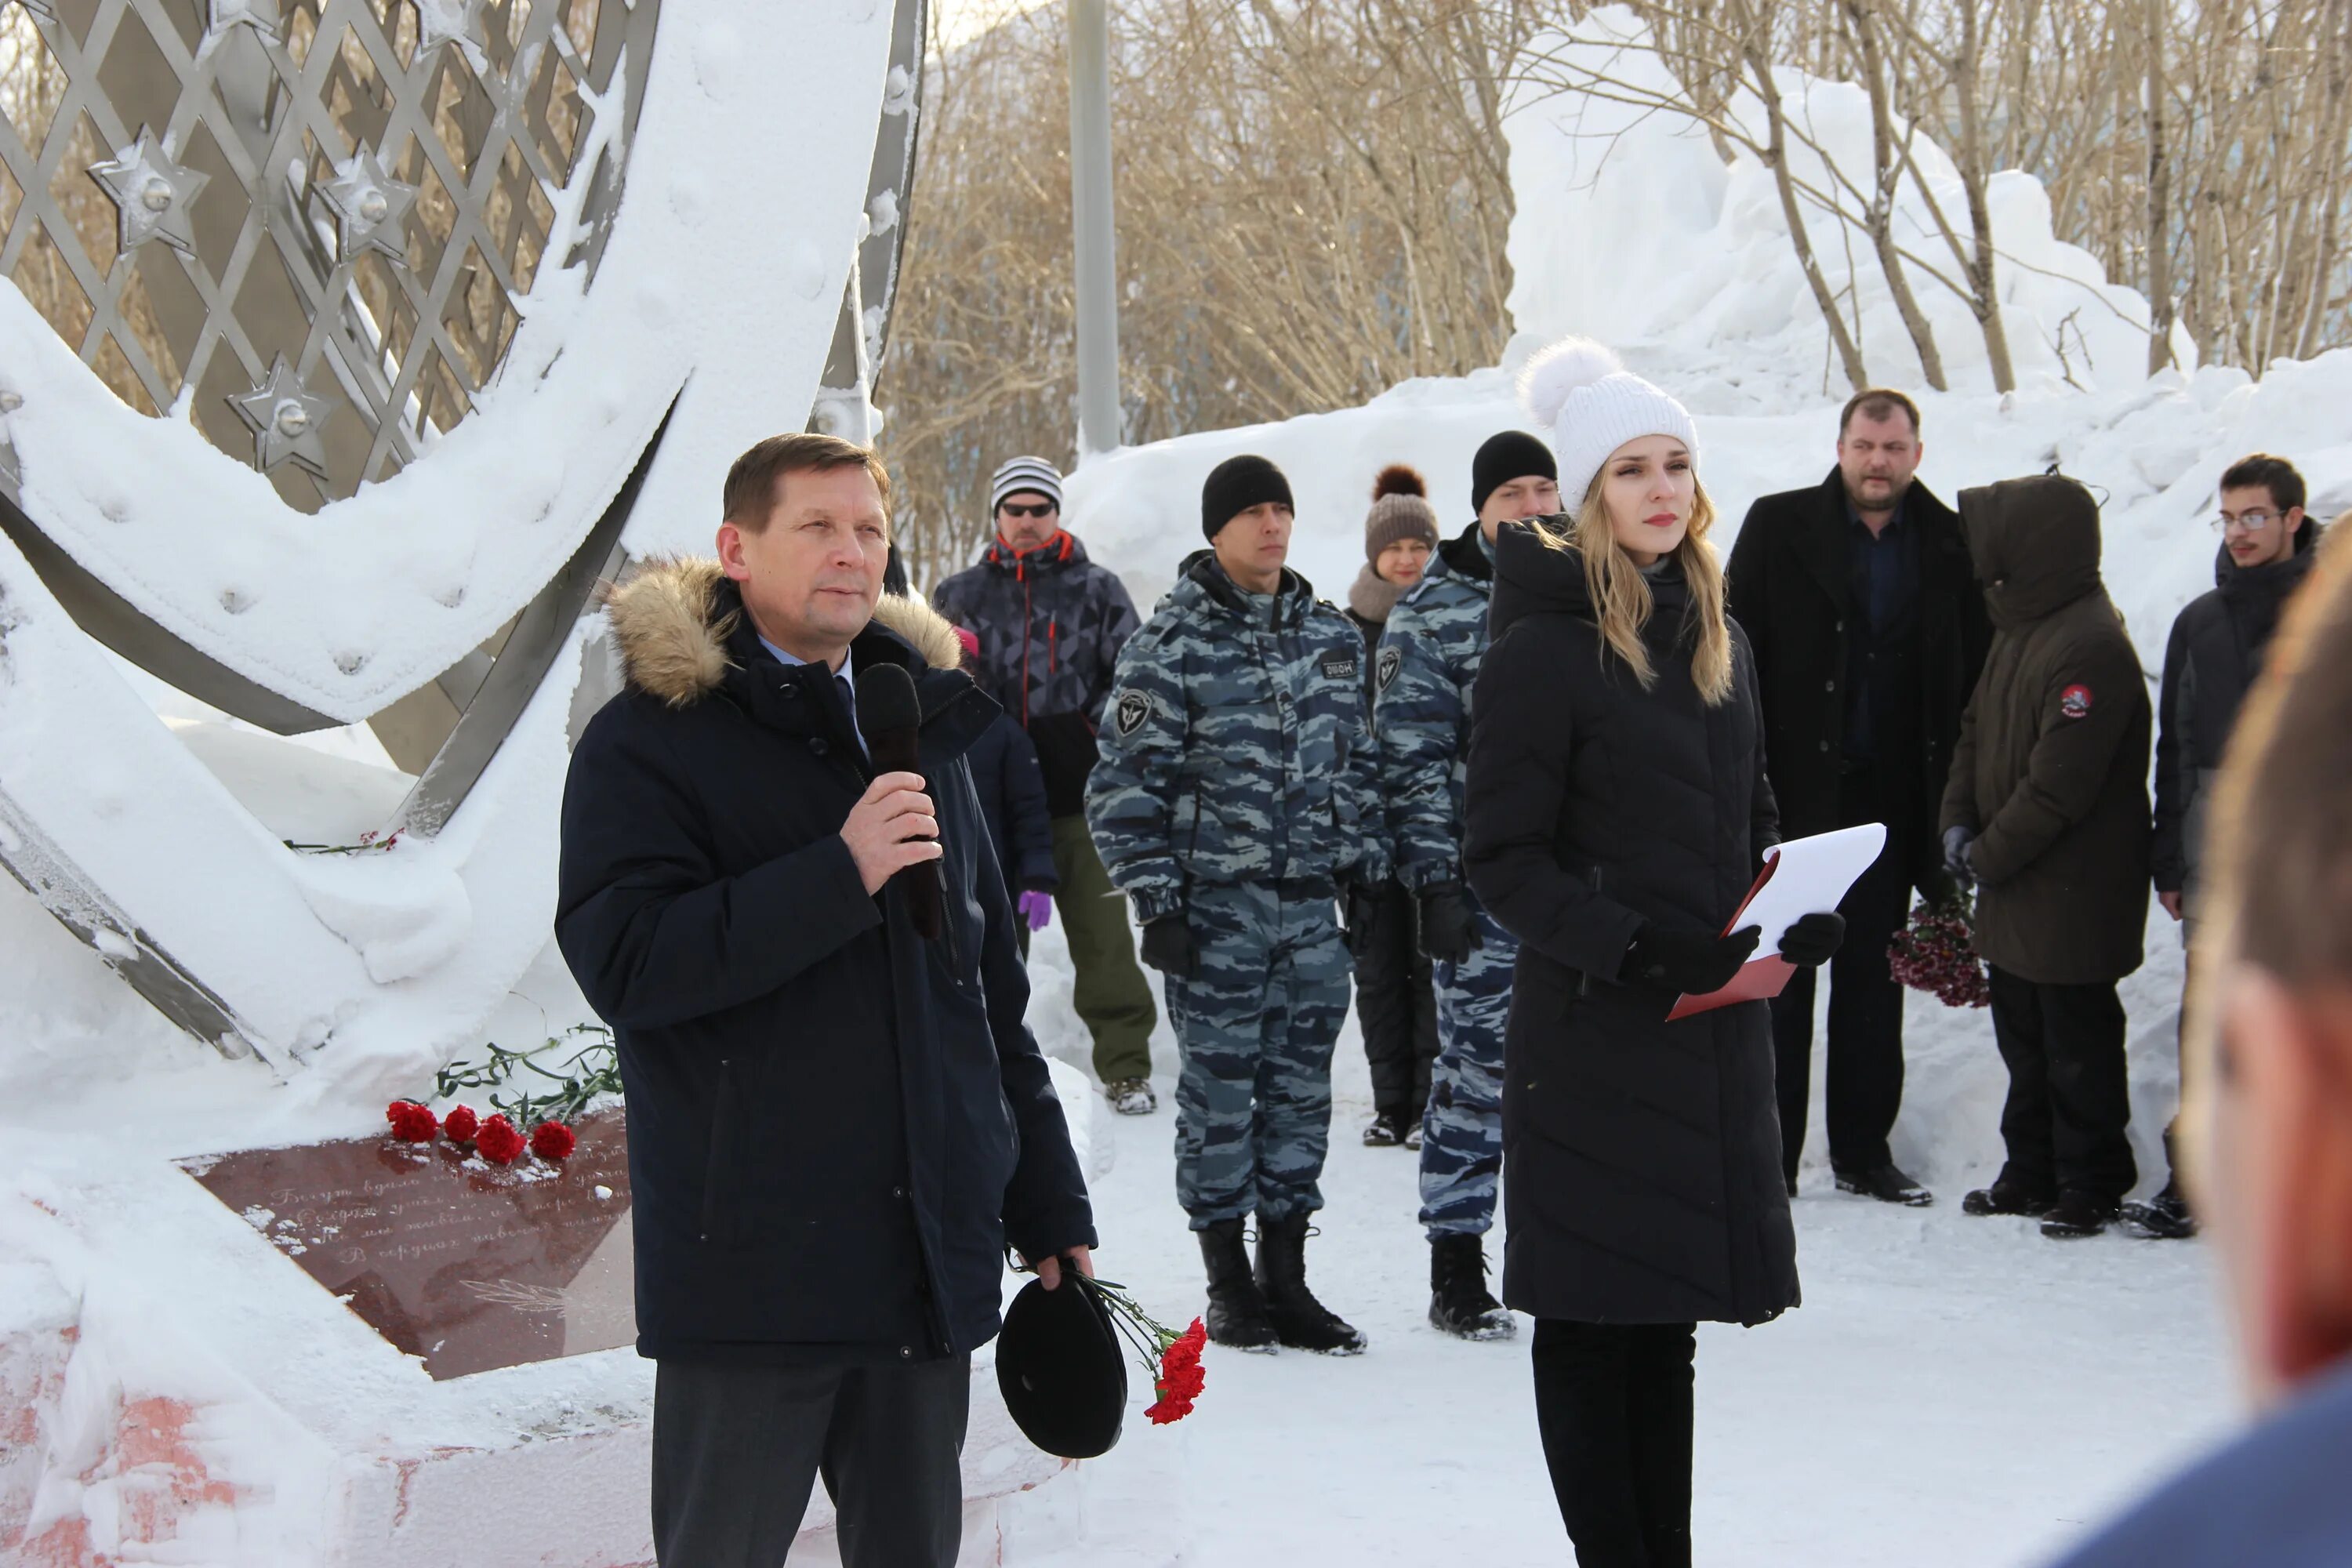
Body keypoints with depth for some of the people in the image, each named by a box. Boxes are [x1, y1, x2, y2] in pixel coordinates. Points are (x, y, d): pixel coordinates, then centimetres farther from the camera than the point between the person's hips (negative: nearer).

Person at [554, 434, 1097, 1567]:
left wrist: (1048, 1210, 15)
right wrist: (840, 875, -24)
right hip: (747, 1270, -5)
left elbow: (993, 995, 18)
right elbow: (622, 962, -19)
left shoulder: (920, 729, 14)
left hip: (930, 1262, 6)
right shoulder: (649, 741, -5)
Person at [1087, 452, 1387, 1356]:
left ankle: (1285, 1277, 18)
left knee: (1301, 1089, 8)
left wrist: (1368, 868, 13)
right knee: (1219, 1093, 2)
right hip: (1215, 907, -5)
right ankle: (1227, 1283, 13)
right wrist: (1155, 901, -11)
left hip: (1311, 905, 5)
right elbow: (1125, 786, -6)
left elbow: (1356, 765, 20)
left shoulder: (1333, 637, 11)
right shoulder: (1170, 644, -5)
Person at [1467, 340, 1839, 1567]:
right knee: (1592, 1318, 1)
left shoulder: (1718, 643, 14)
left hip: (1715, 1030, 7)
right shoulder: (1544, 649, -9)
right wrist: (1632, 947, -24)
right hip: (1592, 1036, -7)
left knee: (1667, 1315, 14)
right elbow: (1502, 858, -12)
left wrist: (1803, 917, 2)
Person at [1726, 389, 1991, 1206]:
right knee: (1781, 974, 4)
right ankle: (1769, 1153, 11)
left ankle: (1863, 1150, 20)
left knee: (1873, 978, 11)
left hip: (1891, 797, 2)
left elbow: (1976, 671, 4)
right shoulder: (1778, 527, -2)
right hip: (1792, 791, -2)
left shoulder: (1950, 545, 3)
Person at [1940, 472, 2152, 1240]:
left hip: (2074, 893, -9)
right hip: (2014, 888, 9)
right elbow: (1978, 728, 16)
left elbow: (2058, 787, -24)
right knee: (2023, 1038, 17)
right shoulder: (2019, 624, 9)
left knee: (2077, 1045, 2)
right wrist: (1959, 821, 2)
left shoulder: (2091, 647, -22)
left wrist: (1989, 856, -15)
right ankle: (2033, 1173, 28)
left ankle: (2091, 1187, 13)